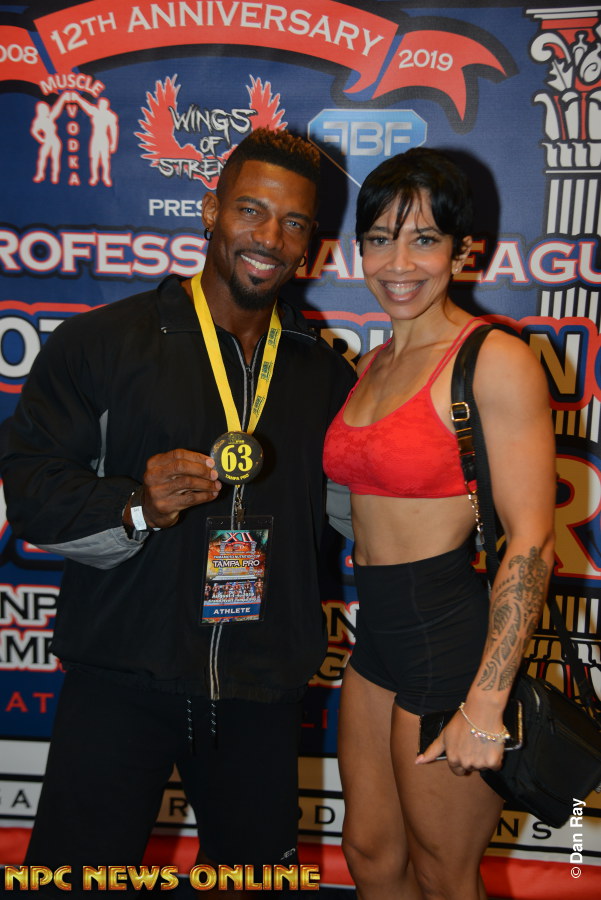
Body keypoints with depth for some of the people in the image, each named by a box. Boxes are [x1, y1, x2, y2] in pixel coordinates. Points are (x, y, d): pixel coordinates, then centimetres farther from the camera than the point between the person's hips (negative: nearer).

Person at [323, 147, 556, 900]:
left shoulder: (495, 360, -15)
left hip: (455, 636, -7)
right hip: (378, 633, 7)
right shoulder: (372, 365, 9)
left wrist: (485, 706, -20)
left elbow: (531, 540, -19)